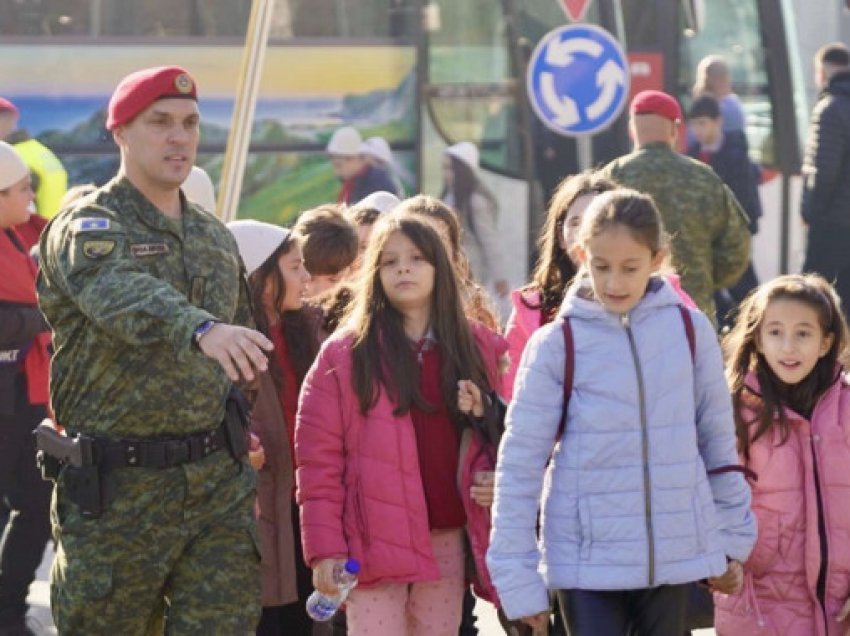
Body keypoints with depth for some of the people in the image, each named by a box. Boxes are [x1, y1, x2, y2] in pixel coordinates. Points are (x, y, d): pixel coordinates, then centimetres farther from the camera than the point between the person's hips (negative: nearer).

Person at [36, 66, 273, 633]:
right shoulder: (87, 229, -7)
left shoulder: (217, 239, 15)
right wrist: (202, 329, -50)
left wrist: (242, 459, 14)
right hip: (118, 489, -5)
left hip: (219, 485, 5)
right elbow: (123, 296, -31)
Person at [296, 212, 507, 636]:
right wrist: (325, 549, -10)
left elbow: (498, 437, 19)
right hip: (375, 544, -4)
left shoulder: (476, 348, 10)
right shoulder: (344, 355, -1)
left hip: (448, 541, 4)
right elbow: (318, 458, -4)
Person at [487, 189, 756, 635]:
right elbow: (520, 462, -4)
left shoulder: (691, 331, 1)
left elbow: (719, 442, 10)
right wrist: (518, 577, -5)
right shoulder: (555, 345, -6)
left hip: (674, 557, 2)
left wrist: (731, 539, 13)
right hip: (587, 561, -2)